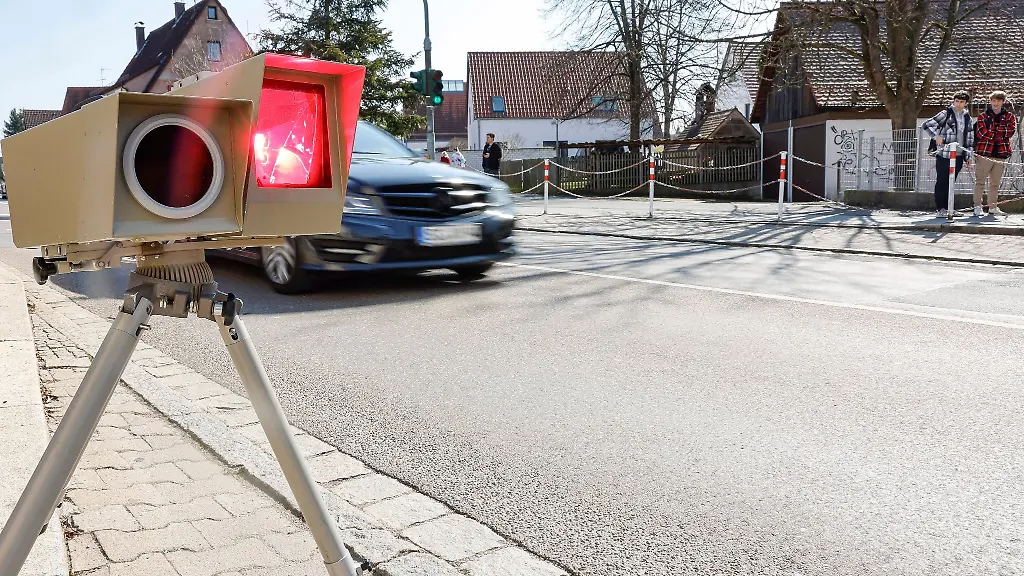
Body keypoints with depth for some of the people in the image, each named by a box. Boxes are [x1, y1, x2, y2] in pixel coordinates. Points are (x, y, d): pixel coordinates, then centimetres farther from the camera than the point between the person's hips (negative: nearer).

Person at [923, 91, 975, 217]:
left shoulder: (967, 118, 14)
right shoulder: (946, 114, -3)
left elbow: (970, 137, 20)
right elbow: (927, 125, -6)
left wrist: (968, 154, 14)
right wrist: (936, 136, -17)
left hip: (959, 155, 5)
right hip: (944, 154, -5)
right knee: (941, 182, -3)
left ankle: (948, 207, 15)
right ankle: (940, 208, 2)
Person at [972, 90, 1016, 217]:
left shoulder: (1009, 116, 12)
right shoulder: (983, 116, 5)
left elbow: (1011, 131, -4)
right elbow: (981, 133, -9)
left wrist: (992, 132, -7)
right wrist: (1001, 133, -5)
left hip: (1001, 153, 3)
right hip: (984, 153, -3)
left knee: (995, 183, 9)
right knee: (980, 181, -5)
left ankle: (993, 207, 15)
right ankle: (977, 207, -2)